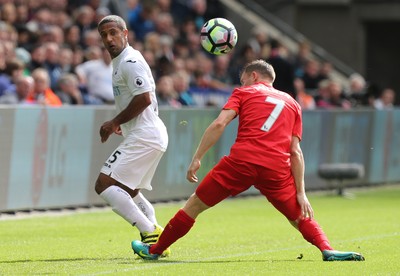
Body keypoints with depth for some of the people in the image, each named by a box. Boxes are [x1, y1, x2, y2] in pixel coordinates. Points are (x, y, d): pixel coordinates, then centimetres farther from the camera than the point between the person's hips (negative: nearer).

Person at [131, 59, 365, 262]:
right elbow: (295, 152, 13)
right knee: (300, 216, 15)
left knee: (195, 204, 11)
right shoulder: (292, 103, 23)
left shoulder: (244, 92, 17)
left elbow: (219, 124, -1)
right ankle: (327, 249, -11)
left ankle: (155, 250, 20)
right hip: (277, 168, 2)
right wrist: (301, 193, 10)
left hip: (241, 161, -2)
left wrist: (197, 159, -1)